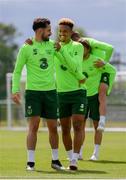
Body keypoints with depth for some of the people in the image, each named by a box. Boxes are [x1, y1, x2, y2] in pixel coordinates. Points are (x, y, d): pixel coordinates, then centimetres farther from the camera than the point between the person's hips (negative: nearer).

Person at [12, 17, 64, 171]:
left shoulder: (52, 45, 6)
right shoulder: (26, 48, -3)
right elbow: (17, 71, 0)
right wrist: (15, 90, -10)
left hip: (50, 91, 3)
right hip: (33, 91, -3)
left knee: (53, 127, 7)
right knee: (33, 126, -9)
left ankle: (55, 160, 20)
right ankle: (30, 162, -5)